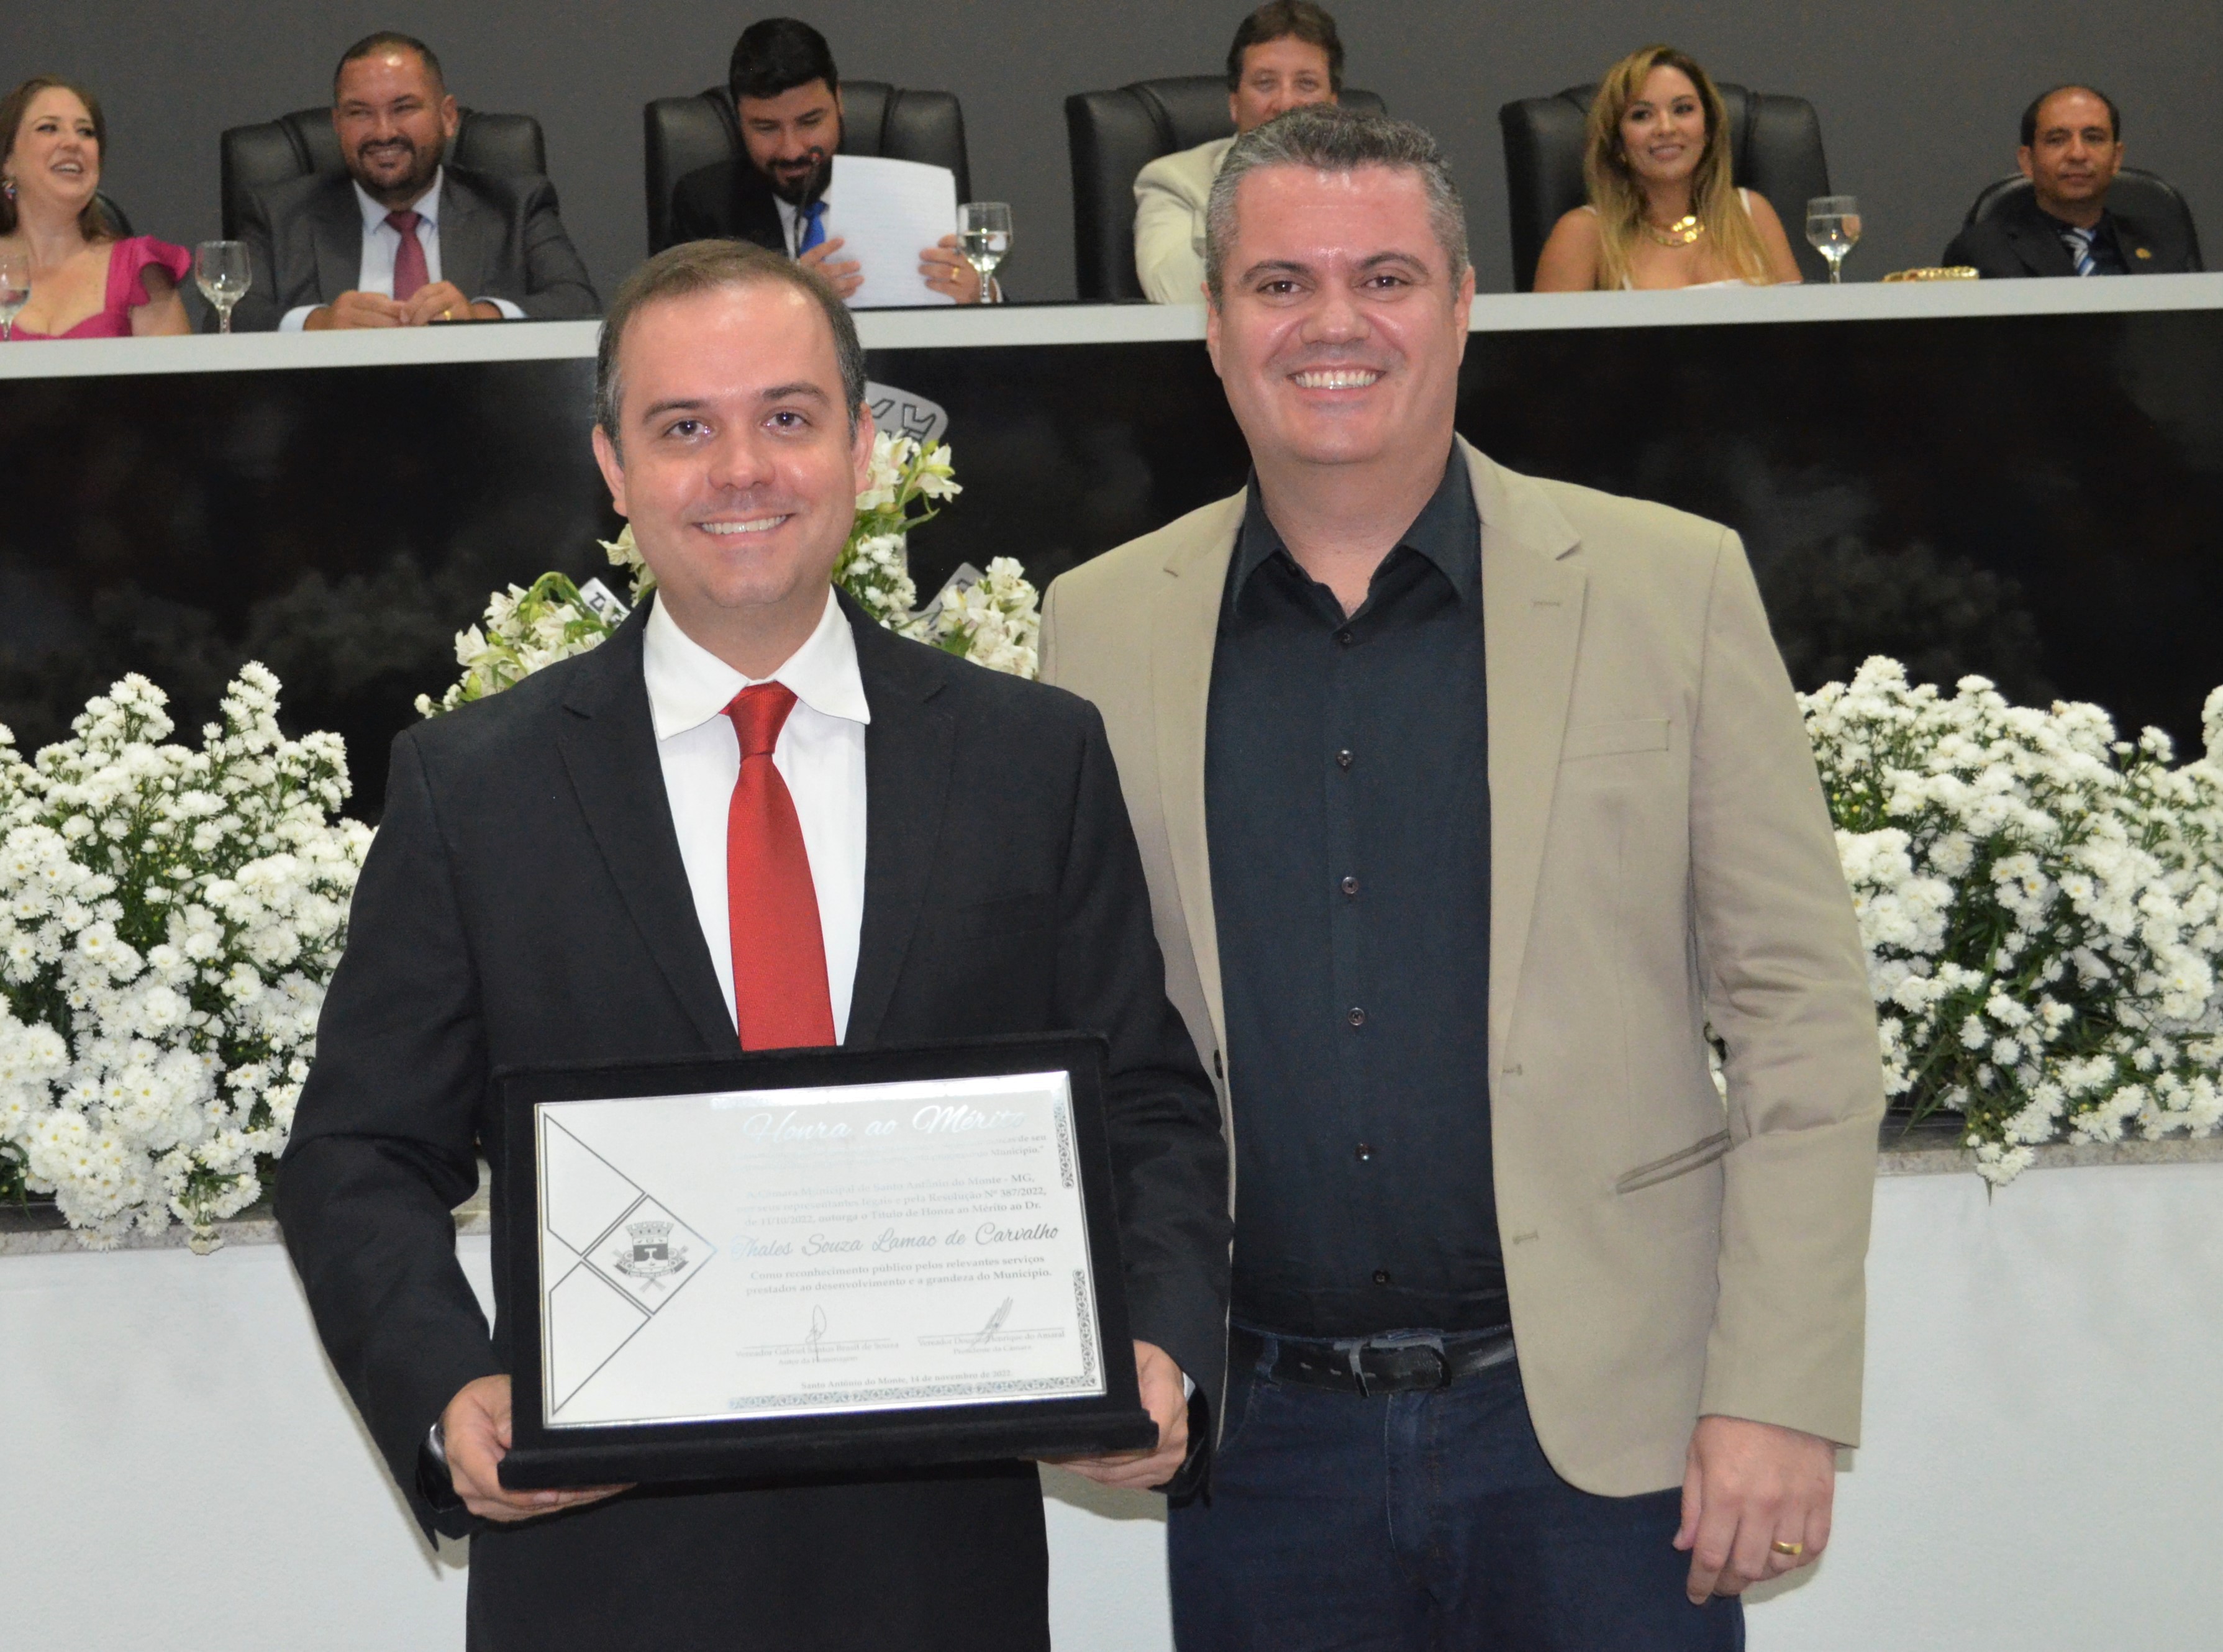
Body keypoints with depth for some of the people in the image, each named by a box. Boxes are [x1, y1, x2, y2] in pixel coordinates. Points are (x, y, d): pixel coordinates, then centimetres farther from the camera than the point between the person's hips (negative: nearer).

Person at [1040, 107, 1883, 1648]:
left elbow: (1804, 1016, -2)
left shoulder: (1670, 585, 0)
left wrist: (1779, 1400, -8)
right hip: (1263, 1446, 2)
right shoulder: (1105, 627, 5)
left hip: (1597, 1428, -2)